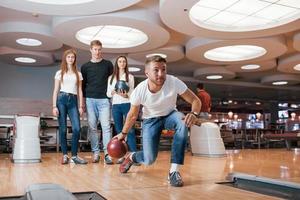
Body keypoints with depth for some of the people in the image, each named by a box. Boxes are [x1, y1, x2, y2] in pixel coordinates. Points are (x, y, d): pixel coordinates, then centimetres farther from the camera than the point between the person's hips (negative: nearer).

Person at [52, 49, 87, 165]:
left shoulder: (78, 74, 16)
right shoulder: (60, 73, 11)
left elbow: (80, 91, 12)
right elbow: (55, 90, 7)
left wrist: (81, 106, 4)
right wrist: (54, 106, -3)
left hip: (73, 101, 1)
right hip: (62, 99, -1)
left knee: (77, 128, -12)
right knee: (63, 129, -1)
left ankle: (74, 156, -3)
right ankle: (65, 155, 9)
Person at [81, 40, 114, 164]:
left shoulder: (108, 64, 10)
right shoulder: (85, 67, 12)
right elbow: (83, 85, 13)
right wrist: (83, 101, 8)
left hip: (104, 99, -1)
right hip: (90, 100, 2)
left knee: (106, 126, -8)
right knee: (92, 127, 2)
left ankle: (107, 153, -9)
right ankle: (95, 153, 9)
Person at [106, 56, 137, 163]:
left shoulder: (130, 77, 9)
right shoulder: (111, 77, 14)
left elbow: (132, 92, 4)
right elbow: (108, 93, 11)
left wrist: (126, 95, -17)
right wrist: (114, 92, -10)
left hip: (127, 104, -3)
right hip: (115, 106, 3)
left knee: (130, 130, -11)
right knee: (119, 131, 5)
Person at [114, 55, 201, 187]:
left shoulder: (174, 82, -29)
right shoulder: (139, 91, -26)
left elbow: (195, 100, -21)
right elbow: (132, 115, -7)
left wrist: (193, 114, -44)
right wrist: (123, 133, 6)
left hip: (170, 115, 1)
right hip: (150, 120, 0)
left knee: (183, 122, -36)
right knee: (149, 160, -8)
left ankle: (174, 171, -26)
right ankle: (131, 157, 32)